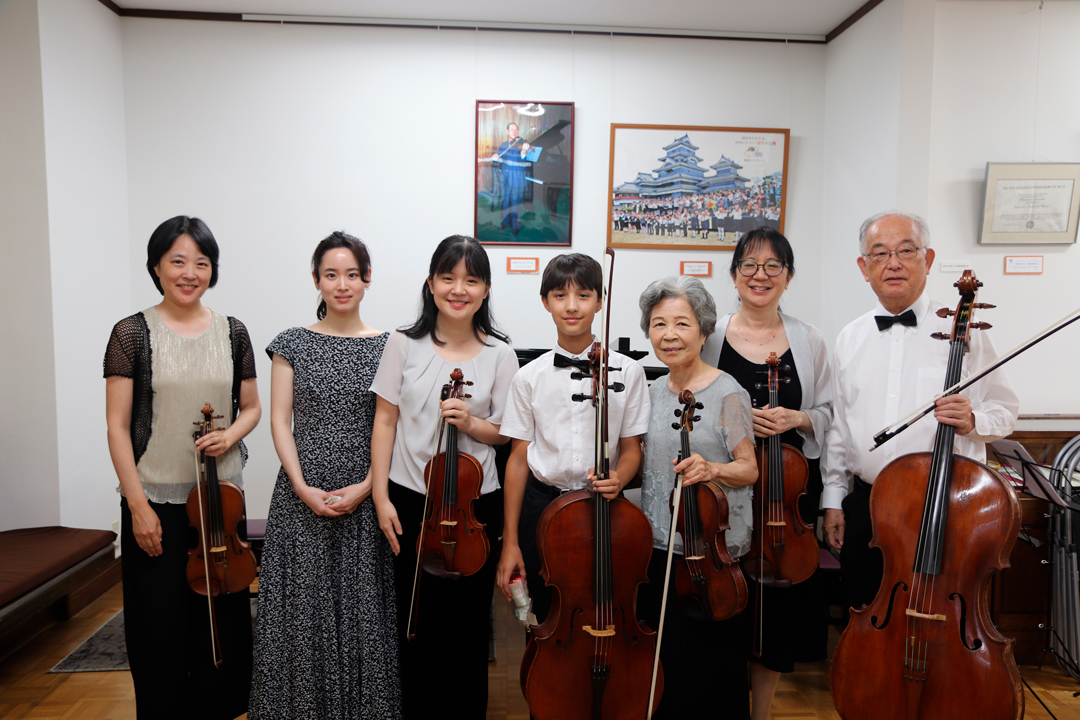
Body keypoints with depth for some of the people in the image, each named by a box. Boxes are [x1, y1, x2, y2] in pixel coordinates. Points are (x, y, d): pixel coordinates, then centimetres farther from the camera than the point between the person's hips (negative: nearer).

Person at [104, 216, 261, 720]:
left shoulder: (232, 332, 4)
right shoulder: (132, 333, -4)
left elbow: (251, 408, 12)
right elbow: (117, 426, -5)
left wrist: (231, 434, -11)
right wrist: (138, 505, -10)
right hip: (155, 499, -2)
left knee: (222, 617, 12)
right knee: (160, 622, 8)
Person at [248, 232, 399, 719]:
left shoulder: (388, 347, 1)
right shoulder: (293, 344, 3)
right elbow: (279, 420, 0)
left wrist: (365, 487, -11)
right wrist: (302, 488, -10)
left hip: (366, 498, 0)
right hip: (302, 497, 1)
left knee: (363, 608, 6)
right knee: (303, 606, 7)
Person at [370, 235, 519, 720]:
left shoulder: (499, 355, -3)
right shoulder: (405, 344, -2)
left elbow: (506, 432, 4)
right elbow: (385, 422, -1)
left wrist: (471, 424, -17)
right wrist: (381, 498, -5)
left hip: (476, 504, 0)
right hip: (411, 501, 0)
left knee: (469, 619, 12)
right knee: (416, 616, 13)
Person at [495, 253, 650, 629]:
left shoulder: (627, 372, -3)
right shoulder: (529, 377, -1)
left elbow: (631, 449, 3)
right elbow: (519, 457, 0)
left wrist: (618, 479, -20)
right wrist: (510, 541, 0)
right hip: (542, 503, 1)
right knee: (548, 614, 12)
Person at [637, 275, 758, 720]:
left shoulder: (727, 394, -12)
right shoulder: (654, 391, 7)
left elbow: (749, 469, -10)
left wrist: (711, 470, -28)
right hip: (656, 549, 6)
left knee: (707, 665, 4)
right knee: (661, 662, 17)